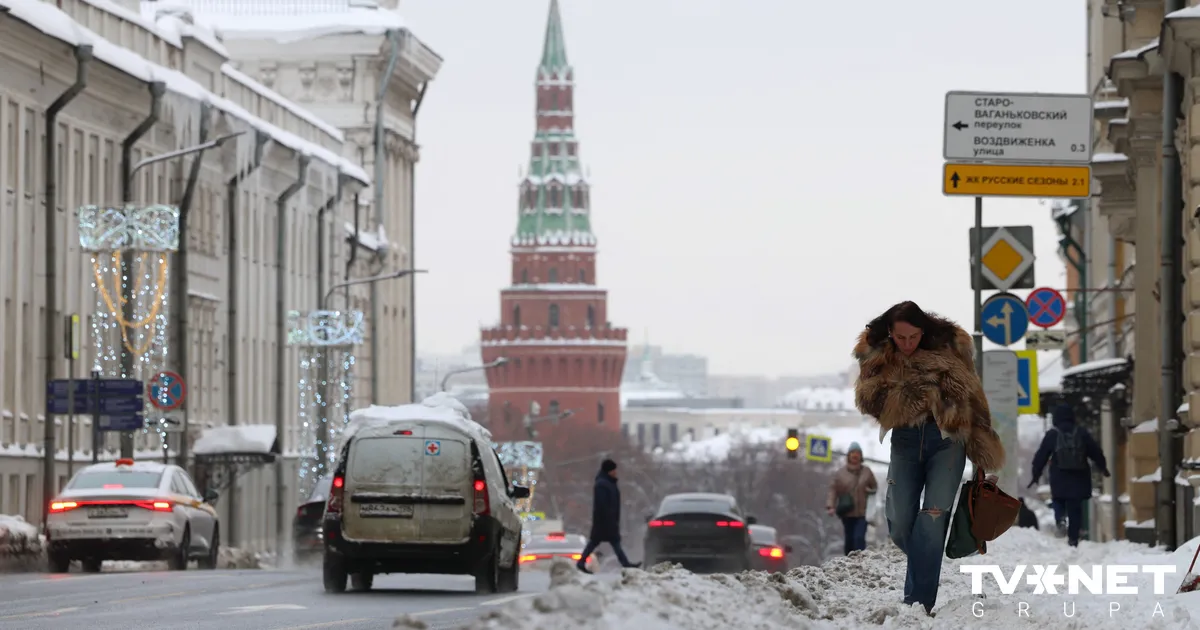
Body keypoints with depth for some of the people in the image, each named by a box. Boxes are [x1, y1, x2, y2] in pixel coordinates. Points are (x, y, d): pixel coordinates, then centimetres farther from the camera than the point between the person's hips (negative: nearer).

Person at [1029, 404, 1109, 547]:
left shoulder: (1052, 435, -1)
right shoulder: (1082, 433, 3)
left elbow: (1041, 457, 0)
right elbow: (1096, 453, 9)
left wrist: (1036, 475, 8)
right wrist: (1103, 468, 24)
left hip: (1059, 480, -1)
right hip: (1079, 479, 1)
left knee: (1059, 501, 16)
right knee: (1075, 508, 7)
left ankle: (1060, 517, -15)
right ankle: (1073, 537, 3)